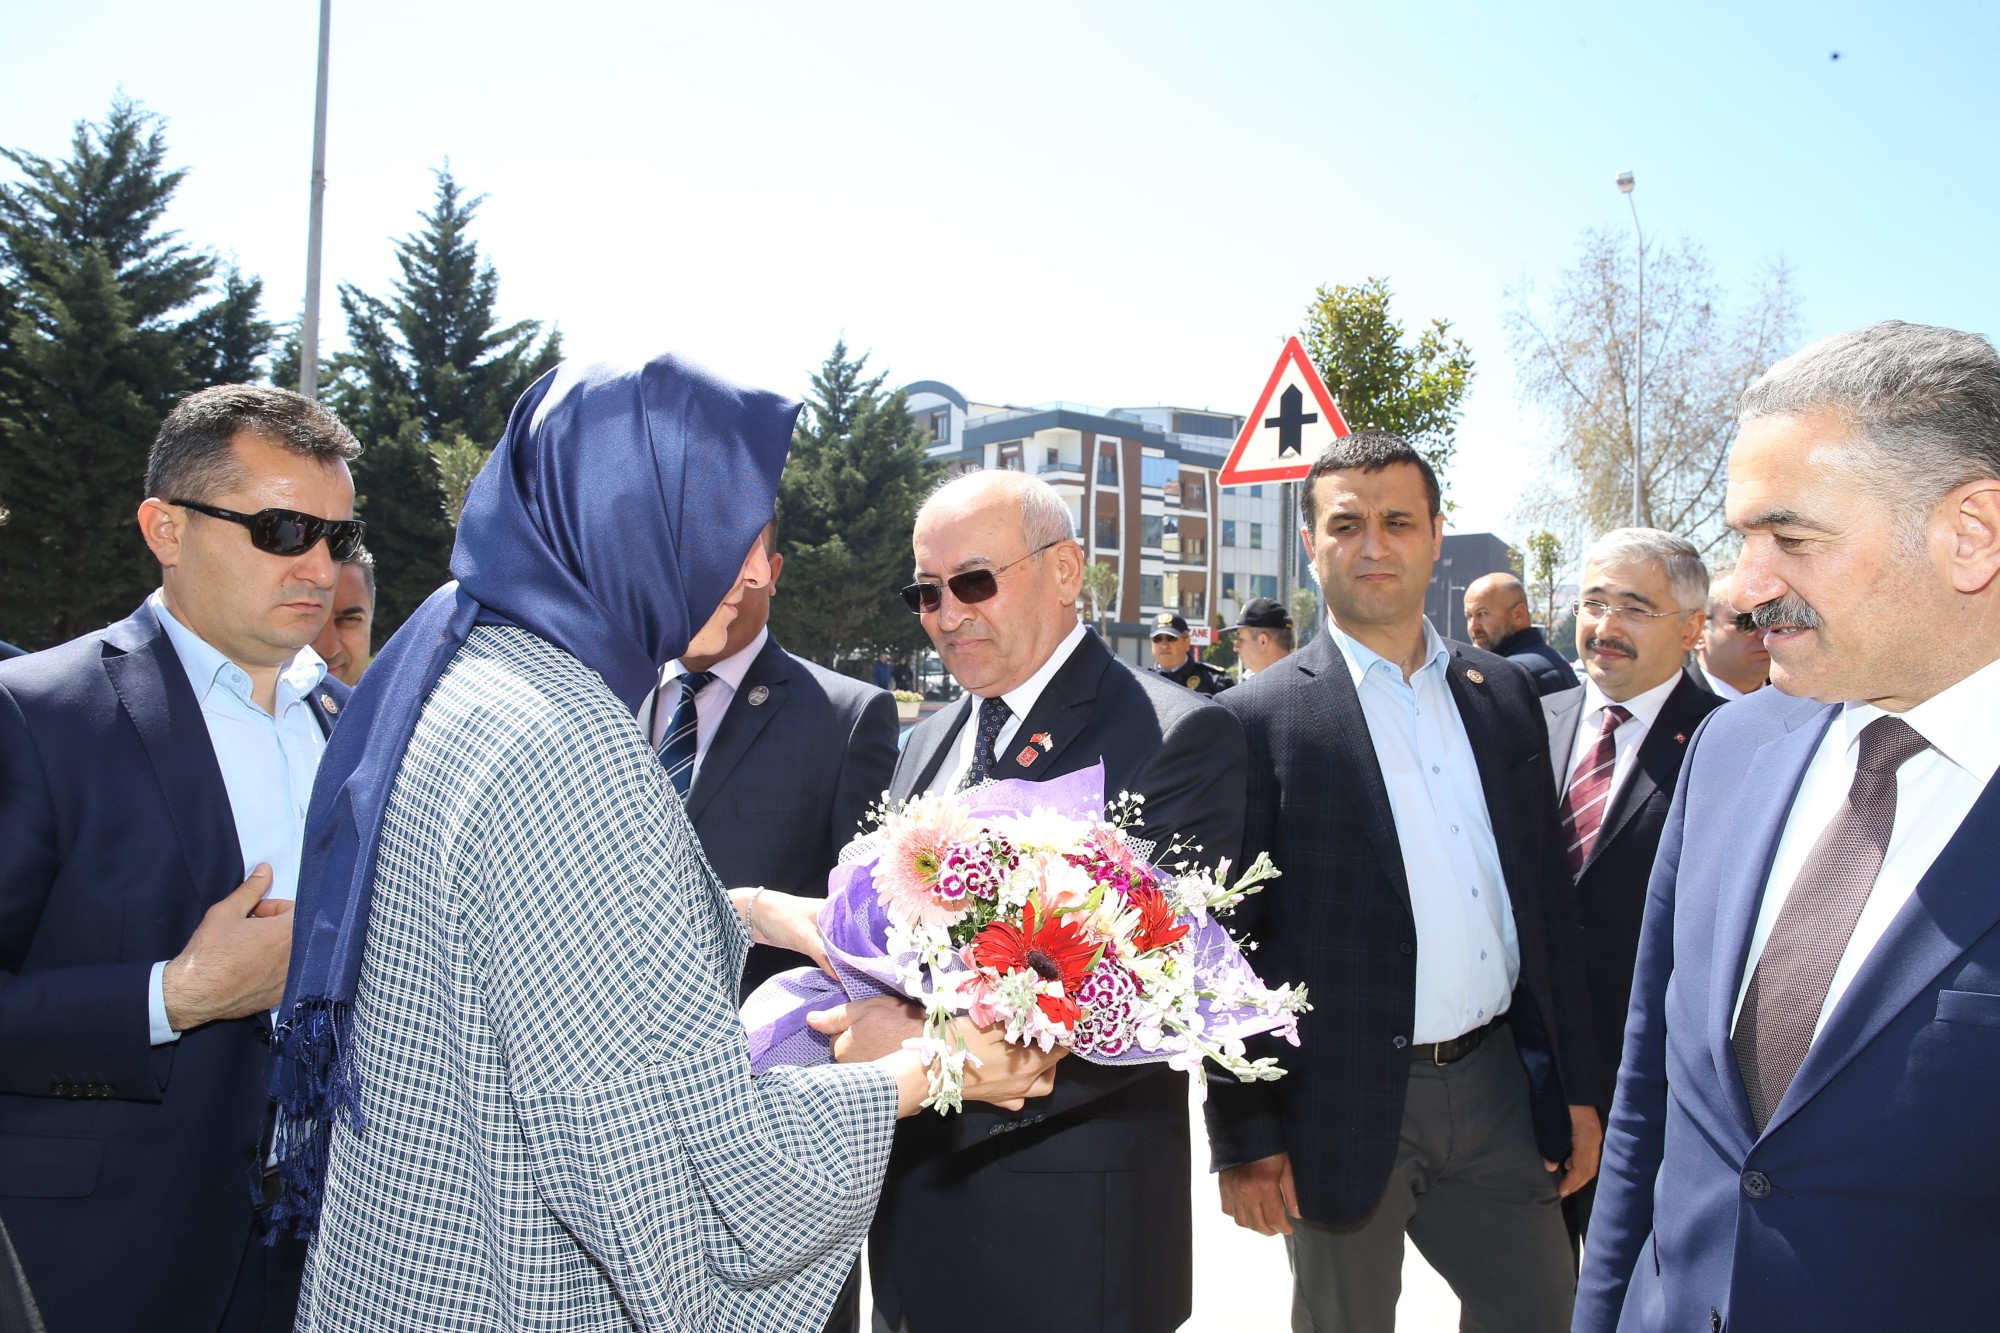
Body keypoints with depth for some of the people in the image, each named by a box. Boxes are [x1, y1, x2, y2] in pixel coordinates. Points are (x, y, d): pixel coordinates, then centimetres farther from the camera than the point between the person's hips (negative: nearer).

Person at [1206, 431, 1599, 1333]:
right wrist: (1244, 1135, -9)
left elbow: (1548, 896, 10)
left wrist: (1574, 1086, 10)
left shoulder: (1504, 694, 7)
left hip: (1498, 1084, 4)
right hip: (1346, 1103, -4)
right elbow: (1229, 941, -8)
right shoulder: (1260, 719, -9)